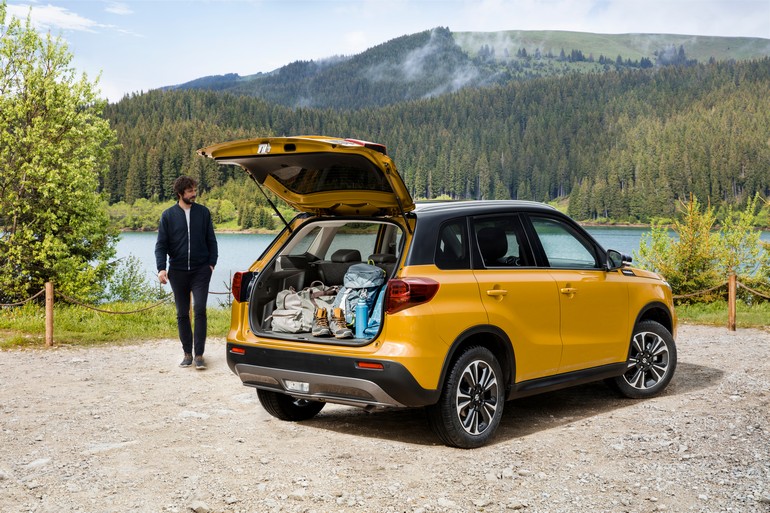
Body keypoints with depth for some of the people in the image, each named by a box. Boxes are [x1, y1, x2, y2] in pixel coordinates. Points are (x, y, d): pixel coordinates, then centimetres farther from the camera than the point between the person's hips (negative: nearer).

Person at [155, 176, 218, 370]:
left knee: (200, 310, -9)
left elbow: (211, 240, 9)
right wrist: (161, 268, -10)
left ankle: (199, 354, -2)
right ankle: (187, 353, 18)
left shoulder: (203, 212, 3)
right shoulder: (168, 215, 1)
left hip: (201, 270, -1)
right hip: (178, 272, 1)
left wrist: (212, 263, 0)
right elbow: (161, 245, 1)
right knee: (182, 314, 7)